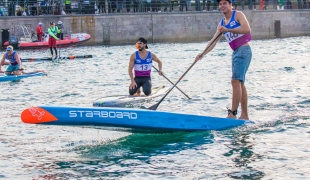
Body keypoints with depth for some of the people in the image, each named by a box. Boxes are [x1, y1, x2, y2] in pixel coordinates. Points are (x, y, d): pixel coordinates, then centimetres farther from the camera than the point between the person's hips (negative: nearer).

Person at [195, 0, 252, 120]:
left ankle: (232, 113, -20)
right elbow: (213, 41, 12)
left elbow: (247, 29, -20)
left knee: (236, 81, -17)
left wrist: (228, 30, -25)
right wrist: (203, 54, -1)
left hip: (244, 51, -9)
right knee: (240, 84, 10)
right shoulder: (221, 23, 16)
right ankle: (244, 115, 15)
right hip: (235, 53, 9)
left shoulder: (238, 15, -4)